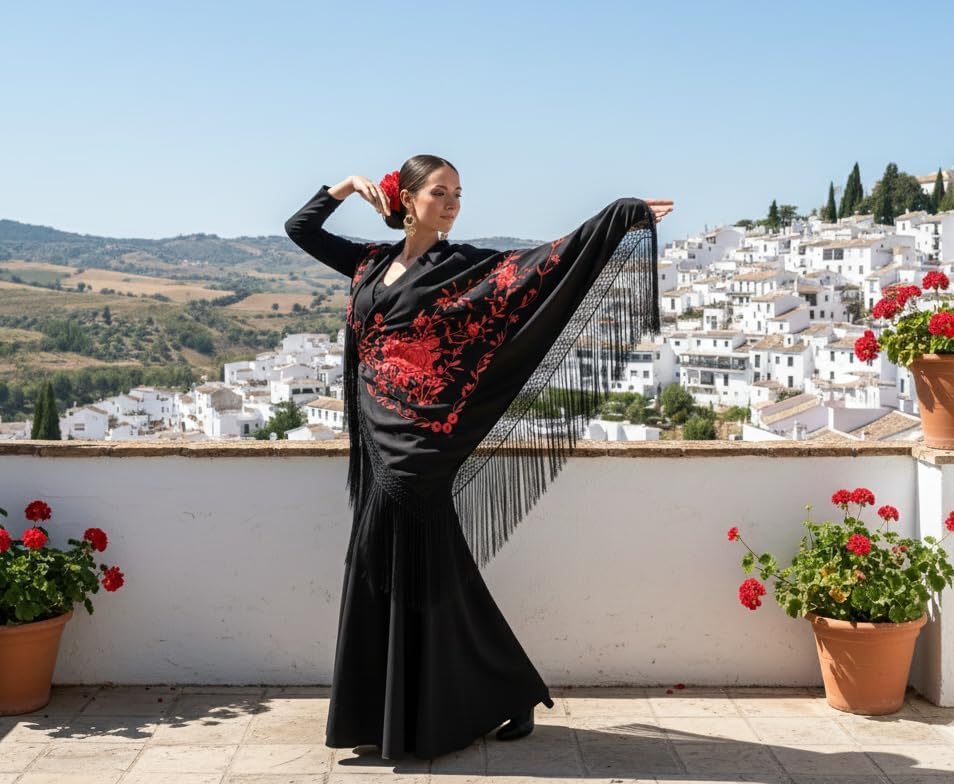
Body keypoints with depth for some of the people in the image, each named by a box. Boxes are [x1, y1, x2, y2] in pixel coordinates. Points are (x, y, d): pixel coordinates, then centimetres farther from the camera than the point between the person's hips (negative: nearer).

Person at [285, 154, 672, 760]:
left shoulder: (462, 266, -1)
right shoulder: (372, 262, 13)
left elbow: (543, 262, -13)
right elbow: (300, 229, 23)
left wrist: (621, 216, -21)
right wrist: (348, 186, 13)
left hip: (420, 448, -5)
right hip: (377, 445, 5)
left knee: (426, 579, -2)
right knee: (381, 577, 10)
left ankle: (513, 695, 13)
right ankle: (386, 713, 23)